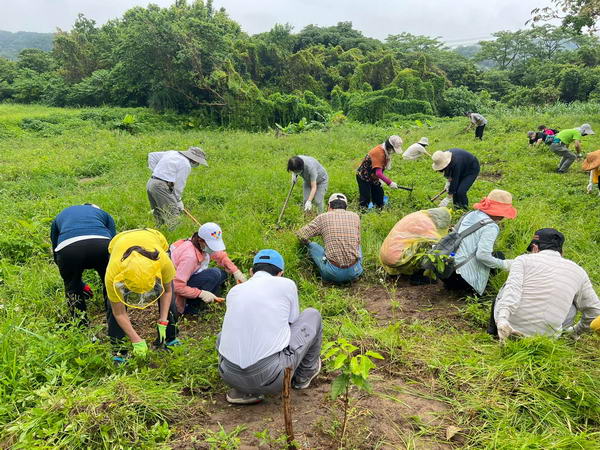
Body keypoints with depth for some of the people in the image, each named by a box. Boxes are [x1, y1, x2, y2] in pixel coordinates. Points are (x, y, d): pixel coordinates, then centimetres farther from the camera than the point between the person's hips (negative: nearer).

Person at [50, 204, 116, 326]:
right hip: (101, 245, 0)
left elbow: (56, 254, 38)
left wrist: (80, 284, 46)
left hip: (67, 248, 1)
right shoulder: (103, 214, 37)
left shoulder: (59, 217, 40)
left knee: (72, 288, 28)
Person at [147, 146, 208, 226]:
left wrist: (155, 172, 18)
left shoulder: (172, 153, 17)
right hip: (161, 186, -9)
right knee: (173, 213, -7)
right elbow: (179, 184, -8)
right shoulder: (186, 165, -8)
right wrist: (178, 200, 3)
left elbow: (152, 155, 21)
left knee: (158, 214, 16)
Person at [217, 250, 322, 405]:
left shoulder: (234, 291, 14)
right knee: (312, 315, 16)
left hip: (230, 376, 4)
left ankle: (244, 390, 17)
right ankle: (304, 374, 34)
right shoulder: (286, 284, 3)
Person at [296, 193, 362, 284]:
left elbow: (301, 235, 4)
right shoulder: (355, 216, 9)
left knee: (312, 245, 21)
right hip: (354, 272, 3)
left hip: (333, 274, -2)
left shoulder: (323, 217, 1)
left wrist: (308, 243, 26)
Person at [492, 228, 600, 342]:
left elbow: (512, 289, -18)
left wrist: (502, 319, -30)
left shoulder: (523, 259, 1)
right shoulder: (578, 271, 10)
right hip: (546, 334, 2)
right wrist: (576, 331, 34)